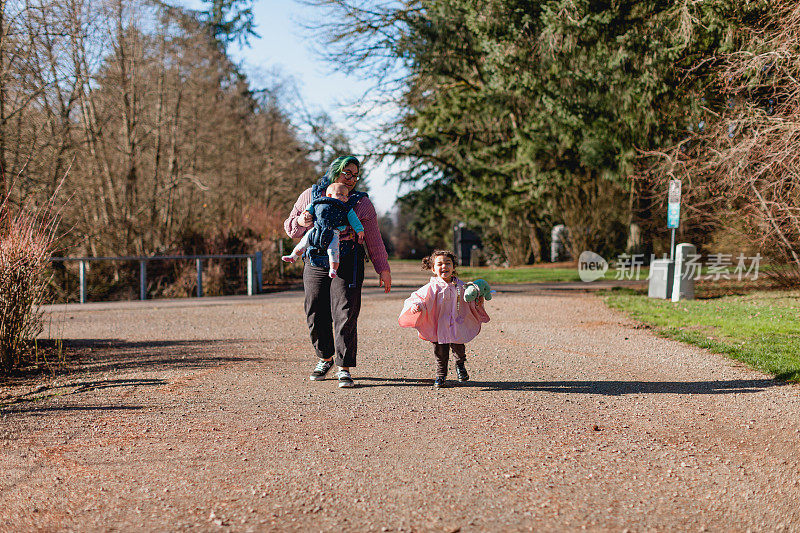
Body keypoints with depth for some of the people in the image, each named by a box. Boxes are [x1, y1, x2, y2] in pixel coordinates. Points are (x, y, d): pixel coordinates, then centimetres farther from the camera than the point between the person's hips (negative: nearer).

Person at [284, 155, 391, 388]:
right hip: (315, 264, 3)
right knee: (315, 316, 7)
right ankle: (325, 358, 30)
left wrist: (383, 269, 4)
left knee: (345, 316, -10)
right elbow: (290, 229, 15)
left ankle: (344, 369, -2)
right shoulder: (309, 196, 9)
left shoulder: (362, 202, 4)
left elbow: (374, 239, 7)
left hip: (347, 266, -2)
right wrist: (301, 222, -9)